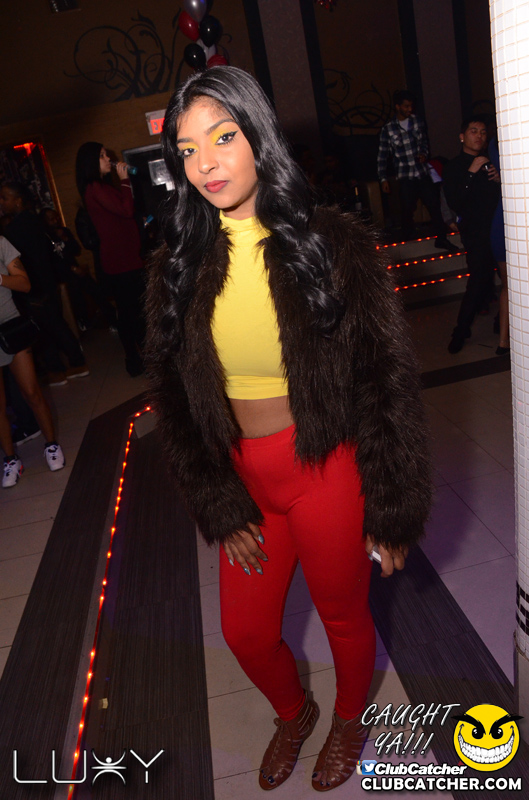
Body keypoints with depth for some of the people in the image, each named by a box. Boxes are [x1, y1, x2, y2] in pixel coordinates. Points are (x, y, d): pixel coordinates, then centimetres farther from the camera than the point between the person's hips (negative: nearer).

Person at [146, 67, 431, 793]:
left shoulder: (333, 244, -12)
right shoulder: (178, 268, -2)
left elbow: (386, 384, -10)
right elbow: (174, 398, 2)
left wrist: (393, 513, -8)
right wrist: (219, 510, 0)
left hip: (326, 472, -3)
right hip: (242, 481, 4)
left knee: (344, 617, 19)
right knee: (246, 632, 20)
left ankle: (349, 721, 55)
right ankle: (294, 713, 56)